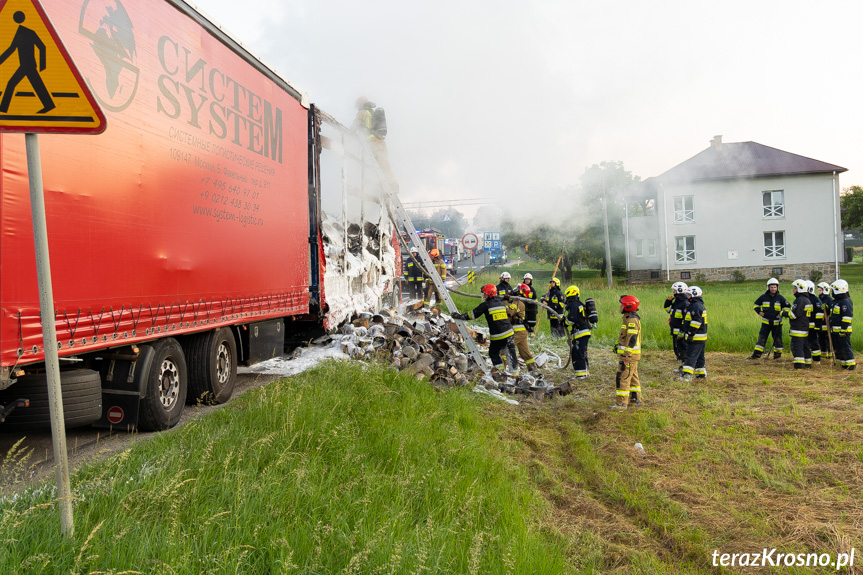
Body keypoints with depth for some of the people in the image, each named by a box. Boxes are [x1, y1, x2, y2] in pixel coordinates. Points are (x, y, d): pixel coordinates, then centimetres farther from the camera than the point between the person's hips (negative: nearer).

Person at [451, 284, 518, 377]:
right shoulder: (501, 303, 11)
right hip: (508, 333, 5)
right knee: (510, 353, 9)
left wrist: (459, 316, 5)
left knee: (493, 352, 16)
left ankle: (499, 368, 10)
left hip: (497, 335, -5)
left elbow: (473, 314, -4)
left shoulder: (486, 305, -6)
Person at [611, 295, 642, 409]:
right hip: (631, 354, 11)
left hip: (629, 354, -11)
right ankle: (636, 400, 27)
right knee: (633, 377, 17)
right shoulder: (629, 318, 15)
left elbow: (631, 340, -24)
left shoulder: (632, 320, -19)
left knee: (623, 378, -8)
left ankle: (622, 403, -5)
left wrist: (626, 358, -25)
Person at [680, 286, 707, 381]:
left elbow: (696, 321, -25)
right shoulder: (699, 305, 19)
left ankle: (687, 375, -14)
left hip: (696, 338, -10)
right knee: (699, 356, 16)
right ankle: (701, 373, 23)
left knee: (691, 356, -12)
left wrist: (691, 333, -22)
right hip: (701, 338, 10)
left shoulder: (696, 306, -17)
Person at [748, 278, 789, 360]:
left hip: (777, 323, 0)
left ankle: (777, 353, 25)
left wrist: (782, 313, -8)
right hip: (766, 322, 0)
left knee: (777, 339, 8)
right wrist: (759, 311, -3)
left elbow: (787, 307, 8)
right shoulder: (763, 297, 0)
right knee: (761, 338, -3)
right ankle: (756, 354, -4)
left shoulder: (780, 297, -2)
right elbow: (756, 304, 14)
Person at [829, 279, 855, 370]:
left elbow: (847, 317, -21)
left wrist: (843, 329, -23)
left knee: (846, 348, -4)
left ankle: (851, 365, 2)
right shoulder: (836, 301, 15)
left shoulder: (846, 302, -16)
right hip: (835, 331, 10)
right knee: (837, 348, 14)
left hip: (842, 331, -10)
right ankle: (842, 363, 23)